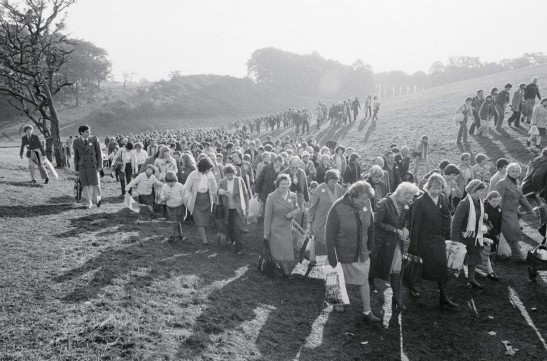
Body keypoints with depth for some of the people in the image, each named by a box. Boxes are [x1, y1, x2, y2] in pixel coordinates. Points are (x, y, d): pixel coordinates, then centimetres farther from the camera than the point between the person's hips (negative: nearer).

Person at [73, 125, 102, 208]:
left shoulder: (94, 139, 0)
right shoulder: (76, 142, 4)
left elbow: (99, 153, 1)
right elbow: (76, 156, 8)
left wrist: (100, 166, -3)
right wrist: (76, 169, 7)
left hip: (93, 165, -1)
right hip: (82, 166, 1)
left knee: (95, 184, -1)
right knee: (85, 185, 2)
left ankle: (97, 199, 23)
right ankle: (89, 203, 13)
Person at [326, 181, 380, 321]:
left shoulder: (367, 205, -9)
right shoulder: (338, 209, -24)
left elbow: (371, 227, 7)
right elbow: (330, 236, -18)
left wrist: (369, 247, 11)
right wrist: (332, 260, -16)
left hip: (362, 254, 4)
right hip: (343, 255, -4)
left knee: (364, 282, 14)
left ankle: (367, 311, 28)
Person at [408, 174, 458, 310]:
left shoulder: (444, 199, 3)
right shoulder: (420, 202, -13)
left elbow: (447, 219, 10)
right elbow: (415, 224, -13)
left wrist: (448, 237, 5)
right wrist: (413, 245, -13)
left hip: (439, 239, 4)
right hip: (423, 240, -4)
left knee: (442, 267, 1)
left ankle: (444, 298, 8)